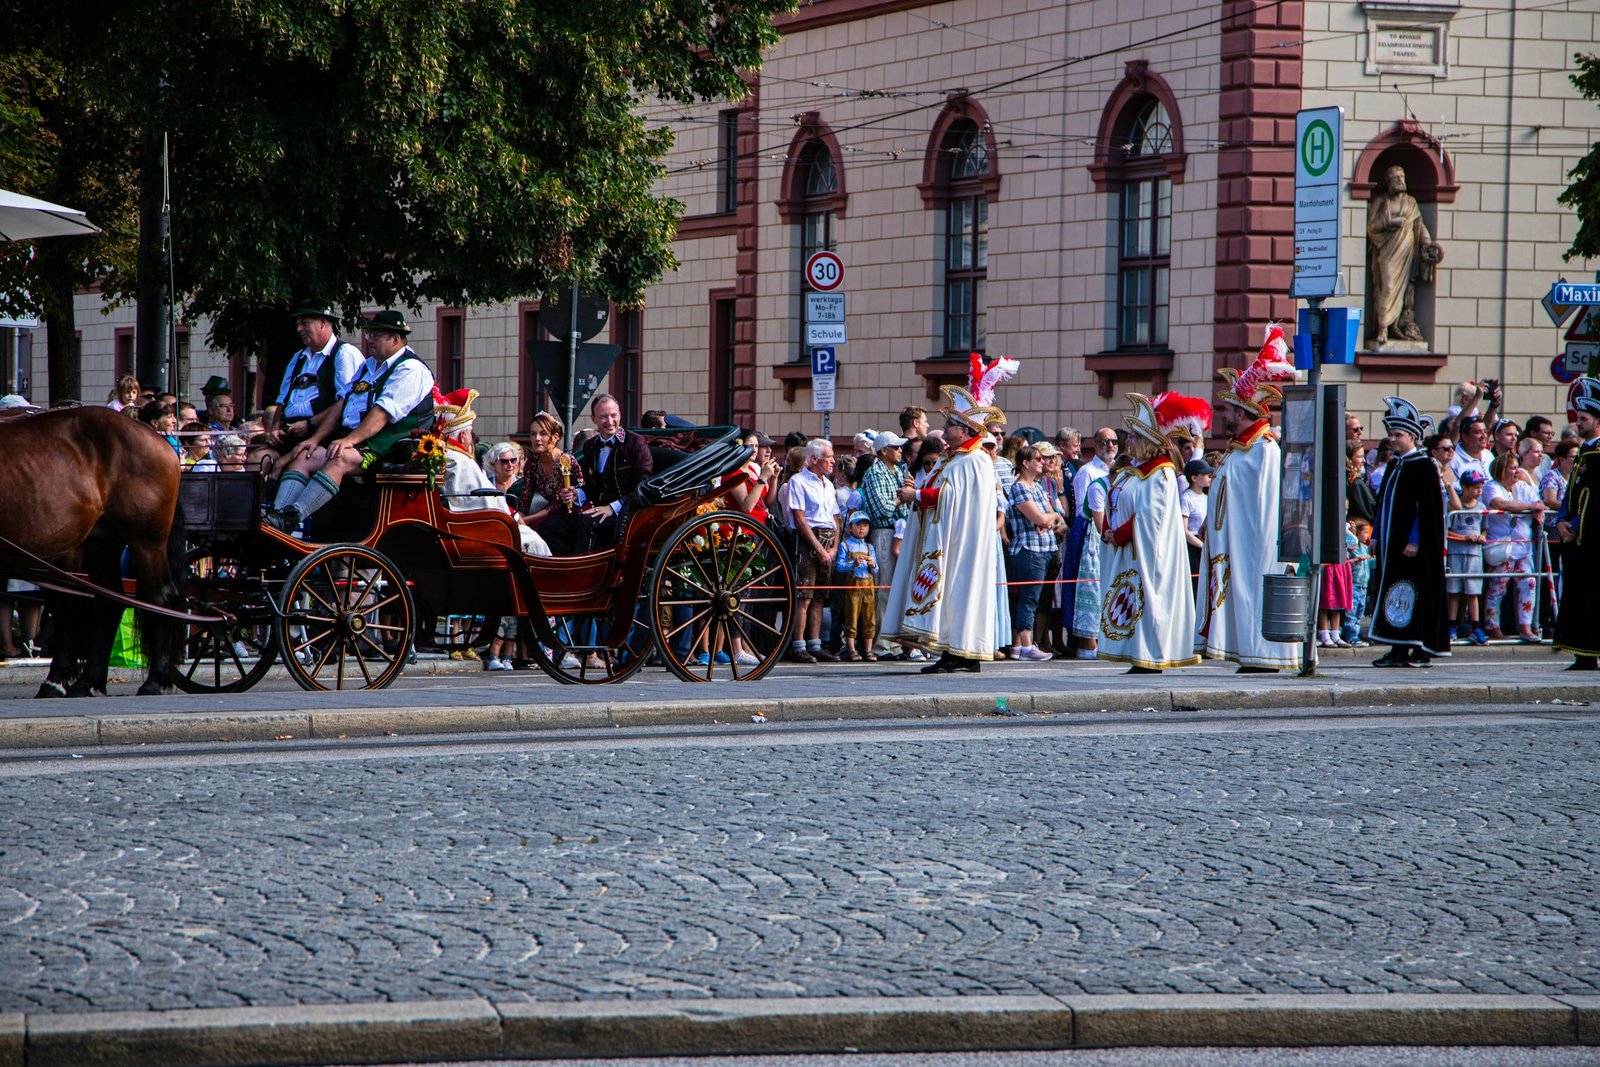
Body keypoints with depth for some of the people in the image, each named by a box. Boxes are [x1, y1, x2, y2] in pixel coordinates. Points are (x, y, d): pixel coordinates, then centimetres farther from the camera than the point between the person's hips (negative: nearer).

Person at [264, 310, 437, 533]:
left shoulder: (410, 370, -6)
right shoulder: (368, 366, 24)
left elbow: (383, 413, -18)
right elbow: (341, 405, 19)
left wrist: (350, 440, -28)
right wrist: (316, 438, 6)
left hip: (386, 445, -9)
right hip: (351, 438, 9)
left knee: (339, 460, -34)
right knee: (303, 458, -11)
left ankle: (292, 518, -46)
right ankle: (278, 513, -28)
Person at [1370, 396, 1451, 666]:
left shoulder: (1424, 466, -10)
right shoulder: (1394, 466, 16)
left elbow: (1428, 508, -15)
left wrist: (1414, 540, -20)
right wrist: (1376, 536, 15)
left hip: (1412, 544, -9)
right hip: (1391, 542, 9)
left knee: (1416, 593, -7)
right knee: (1392, 591, 7)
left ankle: (1421, 651, -3)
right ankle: (1399, 650, 10)